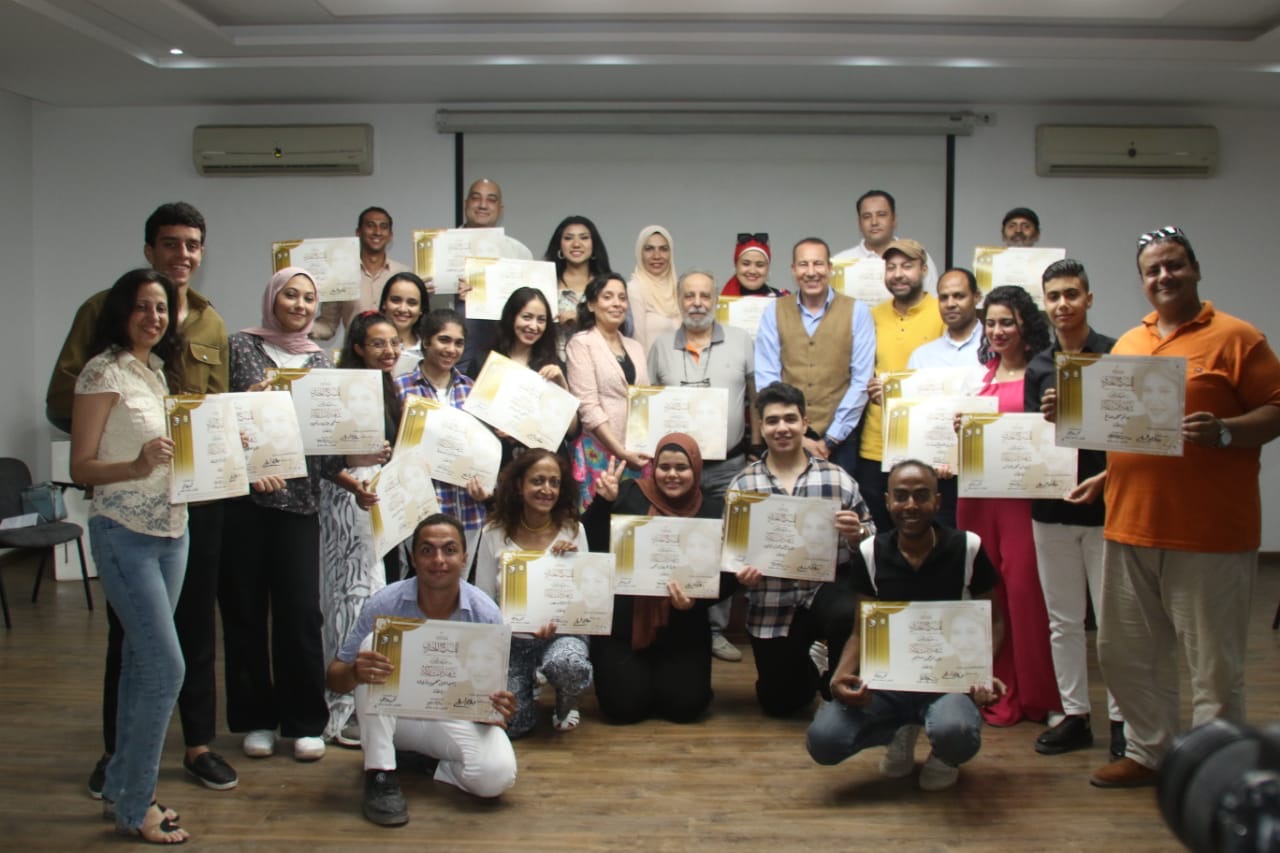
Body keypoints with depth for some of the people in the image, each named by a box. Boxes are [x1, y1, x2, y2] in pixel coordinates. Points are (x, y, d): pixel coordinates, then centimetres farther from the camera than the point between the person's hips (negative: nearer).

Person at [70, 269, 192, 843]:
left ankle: (121, 787, 25)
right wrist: (139, 465, -28)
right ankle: (134, 807, 6)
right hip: (124, 533, -7)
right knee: (166, 668, -9)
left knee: (141, 662, 13)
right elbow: (81, 467, -12)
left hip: (171, 531, 7)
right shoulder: (103, 372, -10)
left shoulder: (159, 370, 13)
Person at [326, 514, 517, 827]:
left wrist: (499, 707, -33)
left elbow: (492, 690, -7)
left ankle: (427, 763, 2)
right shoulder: (385, 603, -16)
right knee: (373, 645, -27)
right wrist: (354, 673, -37)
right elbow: (333, 678, -12)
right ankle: (380, 774, -20)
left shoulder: (485, 613, -15)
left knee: (497, 774, -31)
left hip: (456, 718, -1)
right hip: (394, 713, 1)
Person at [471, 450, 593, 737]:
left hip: (561, 633, 0)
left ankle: (566, 703, 2)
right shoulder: (494, 534, -4)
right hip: (510, 640, 0)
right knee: (512, 724, -16)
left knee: (568, 663, -36)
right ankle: (528, 685, 21)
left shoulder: (572, 530, -2)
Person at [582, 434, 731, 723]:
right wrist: (603, 502, -22)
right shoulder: (629, 495, -4)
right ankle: (638, 673, 28)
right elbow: (590, 547, -9)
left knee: (685, 705, -9)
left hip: (682, 631, 1)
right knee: (624, 706, -8)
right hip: (621, 625, -1)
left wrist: (696, 601, -19)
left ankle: (665, 676, 27)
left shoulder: (714, 512, 0)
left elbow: (726, 577, -1)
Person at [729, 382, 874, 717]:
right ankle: (809, 664, 43)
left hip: (828, 587, -1)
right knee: (779, 703, 7)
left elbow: (871, 541, 2)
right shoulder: (742, 485, 0)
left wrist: (856, 534, -21)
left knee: (847, 615, -37)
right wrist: (739, 570, -18)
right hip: (772, 606, 1)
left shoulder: (837, 478, -2)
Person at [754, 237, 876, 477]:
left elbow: (861, 381, -2)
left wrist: (832, 439, -6)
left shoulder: (856, 312, 2)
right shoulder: (775, 312, 4)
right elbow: (766, 379, -1)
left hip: (839, 439, -1)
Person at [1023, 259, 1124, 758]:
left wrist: (1107, 474, -17)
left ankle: (1120, 718, 13)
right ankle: (1074, 715, 20)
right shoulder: (1038, 367, 10)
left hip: (1105, 504, -4)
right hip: (1052, 505, 4)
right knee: (1063, 620, 10)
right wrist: (1047, 415, -12)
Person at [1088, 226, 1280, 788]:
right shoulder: (1127, 344, 16)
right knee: (1124, 652, 14)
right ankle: (1148, 752, 30)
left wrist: (1224, 432, -24)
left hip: (1208, 533, -6)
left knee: (1214, 664, 3)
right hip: (1129, 528, 6)